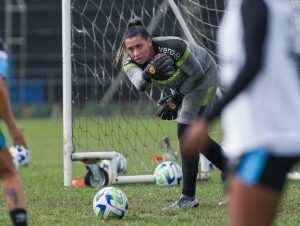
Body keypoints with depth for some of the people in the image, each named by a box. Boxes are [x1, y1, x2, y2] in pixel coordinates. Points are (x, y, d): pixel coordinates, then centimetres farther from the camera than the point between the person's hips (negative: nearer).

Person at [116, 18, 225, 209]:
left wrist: (176, 99, -23)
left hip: (204, 76, -7)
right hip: (182, 85, 7)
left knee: (186, 132, -16)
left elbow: (197, 74, -23)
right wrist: (148, 73, -67)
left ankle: (189, 197, -13)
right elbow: (139, 84, -46)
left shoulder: (173, 48, -39)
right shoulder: (130, 61, -25)